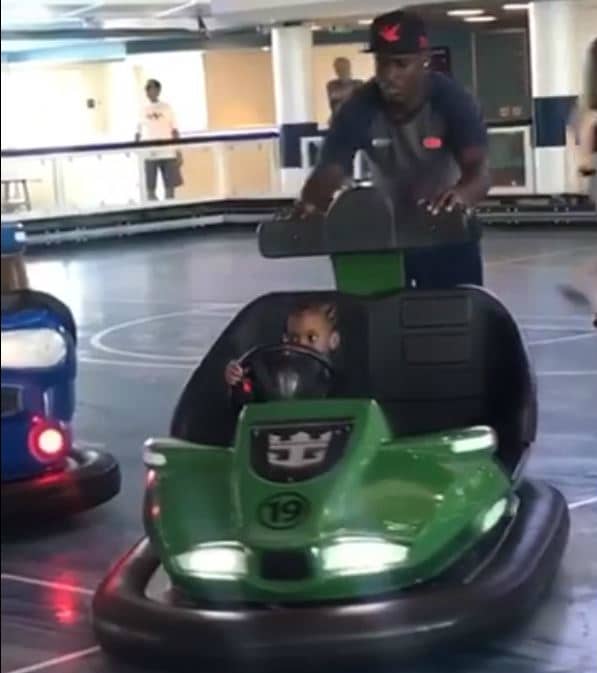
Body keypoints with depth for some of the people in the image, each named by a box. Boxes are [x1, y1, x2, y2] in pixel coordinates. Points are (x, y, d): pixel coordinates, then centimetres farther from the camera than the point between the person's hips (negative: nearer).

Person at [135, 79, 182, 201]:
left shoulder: (166, 108, 7)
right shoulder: (142, 110, 8)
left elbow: (175, 131, 6)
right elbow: (138, 134, 9)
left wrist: (179, 153, 0)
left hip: (168, 153, 0)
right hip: (148, 155, 0)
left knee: (170, 187, 0)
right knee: (150, 189, -2)